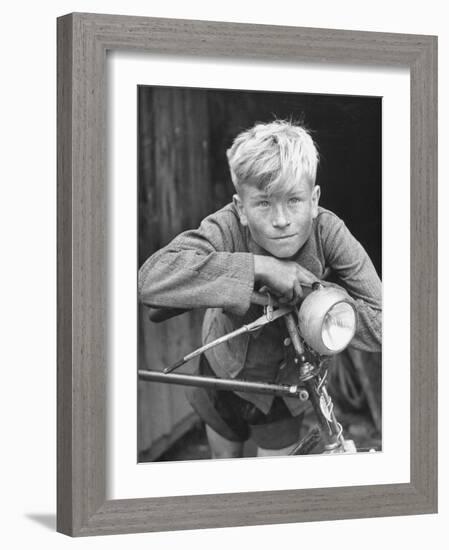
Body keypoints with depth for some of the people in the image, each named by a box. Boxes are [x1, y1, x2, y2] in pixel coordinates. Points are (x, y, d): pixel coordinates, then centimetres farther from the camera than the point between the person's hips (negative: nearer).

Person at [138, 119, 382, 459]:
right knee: (224, 460, 25)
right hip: (226, 371, 0)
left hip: (285, 385, 0)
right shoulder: (226, 229, -34)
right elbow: (151, 279, -53)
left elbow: (380, 327, -29)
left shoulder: (328, 231, -29)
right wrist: (259, 267, -52)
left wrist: (309, 295, -38)